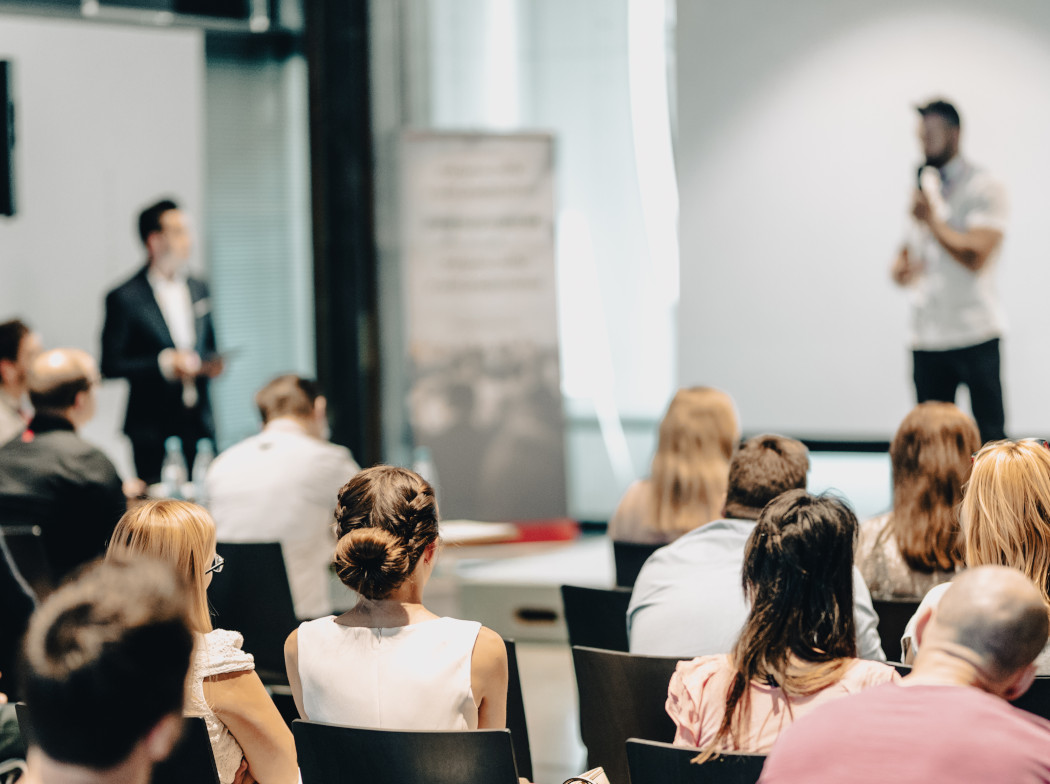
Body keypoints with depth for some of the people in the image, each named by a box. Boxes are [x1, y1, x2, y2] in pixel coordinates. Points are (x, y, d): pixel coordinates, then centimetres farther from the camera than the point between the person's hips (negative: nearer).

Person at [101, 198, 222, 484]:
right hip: (153, 430, -5)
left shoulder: (199, 289, 13)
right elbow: (110, 365, -9)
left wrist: (211, 364, 1)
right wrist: (163, 364, -18)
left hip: (200, 425, 5)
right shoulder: (125, 298, -5)